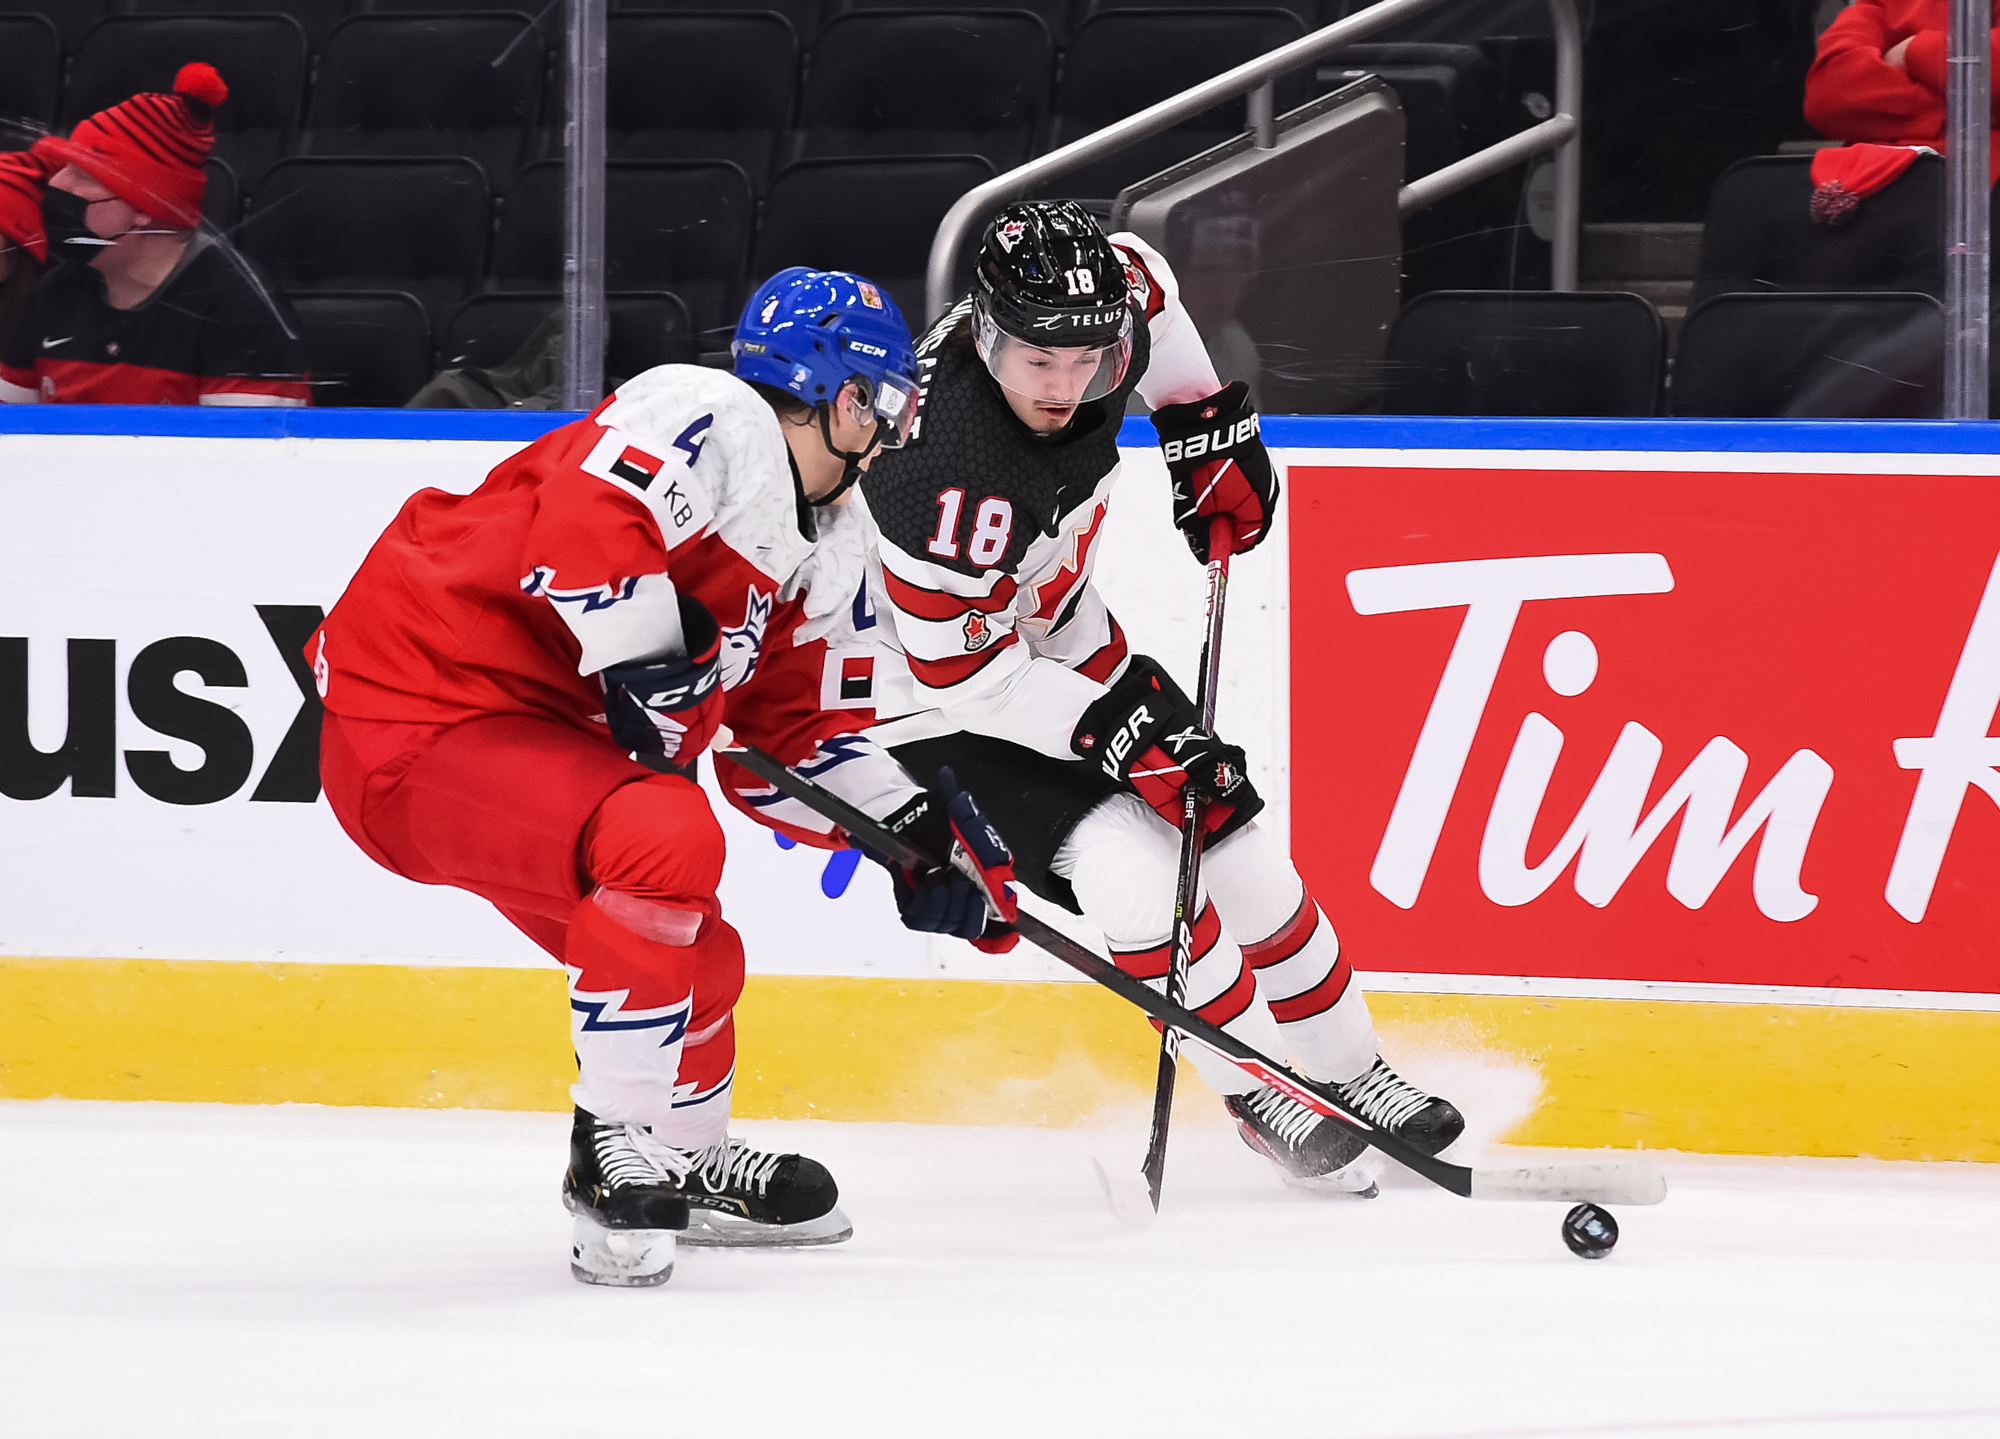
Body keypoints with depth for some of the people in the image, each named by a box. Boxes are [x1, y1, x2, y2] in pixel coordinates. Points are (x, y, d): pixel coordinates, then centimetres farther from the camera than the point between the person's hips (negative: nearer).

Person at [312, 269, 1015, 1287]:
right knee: (669, 839, -30)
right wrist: (652, 669, -27)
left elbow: (800, 732, 21)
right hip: (412, 720, -11)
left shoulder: (827, 549, 14)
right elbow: (582, 522, -33)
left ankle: (687, 1164, 46)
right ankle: (616, 1153, -16)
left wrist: (918, 834, 11)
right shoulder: (705, 420, -17)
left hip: (534, 730, 11)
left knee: (696, 967, 18)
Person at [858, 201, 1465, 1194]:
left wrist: (1205, 421, 6)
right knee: (1128, 869, -22)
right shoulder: (951, 481, -39)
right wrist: (1117, 735, -29)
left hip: (1063, 643, 7)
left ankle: (1352, 1075, 25)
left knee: (1233, 844, 6)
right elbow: (960, 667, -29)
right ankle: (1260, 1097, -3)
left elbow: (1143, 277, 8)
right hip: (933, 701, -7)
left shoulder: (1093, 314, -18)